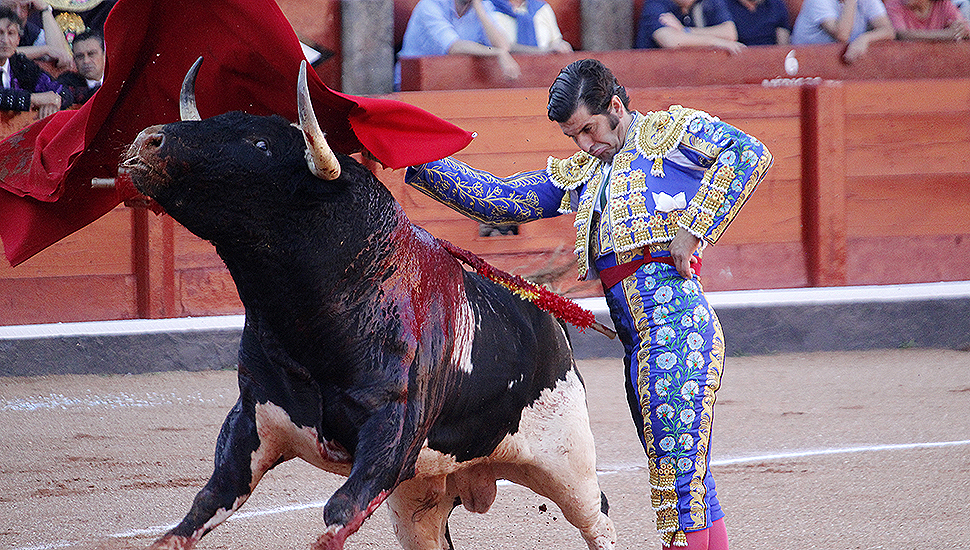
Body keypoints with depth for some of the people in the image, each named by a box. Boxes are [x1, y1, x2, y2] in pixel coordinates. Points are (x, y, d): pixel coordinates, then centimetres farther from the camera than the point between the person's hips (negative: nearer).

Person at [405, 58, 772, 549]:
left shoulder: (672, 131, 4)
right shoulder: (579, 177, 25)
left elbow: (750, 154, -11)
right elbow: (497, 199, 23)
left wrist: (693, 231, -16)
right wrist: (414, 159, 13)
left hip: (676, 324, -8)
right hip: (641, 343, 8)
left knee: (680, 486, -13)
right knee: (689, 485, 10)